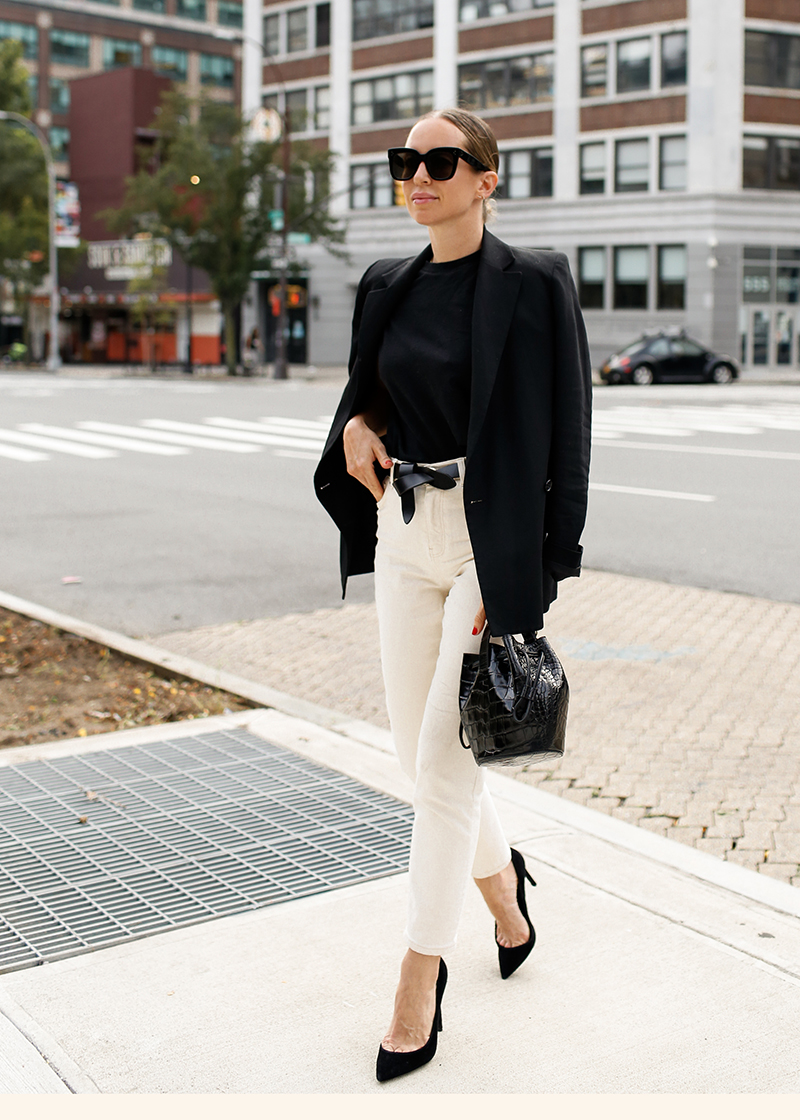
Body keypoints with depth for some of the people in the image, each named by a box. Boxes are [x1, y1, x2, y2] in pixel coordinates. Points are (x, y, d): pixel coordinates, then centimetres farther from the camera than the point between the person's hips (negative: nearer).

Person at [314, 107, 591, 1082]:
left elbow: (560, 436, -11)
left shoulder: (533, 285, -9)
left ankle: (420, 980, 7)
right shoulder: (387, 288, 9)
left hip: (492, 543, -6)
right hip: (404, 535, 6)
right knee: (418, 755, 12)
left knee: (443, 763, -6)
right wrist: (354, 427, -2)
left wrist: (515, 585, -16)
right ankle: (500, 877, 40)